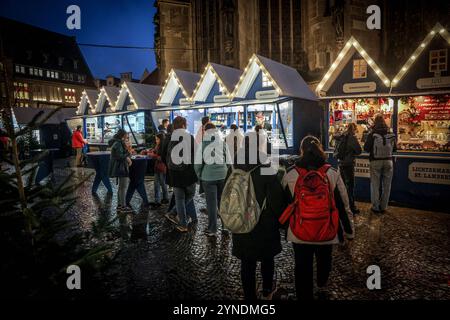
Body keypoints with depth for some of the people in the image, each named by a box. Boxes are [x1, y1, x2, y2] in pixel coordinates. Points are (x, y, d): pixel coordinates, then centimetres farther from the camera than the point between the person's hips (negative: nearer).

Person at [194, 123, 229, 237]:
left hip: (208, 177, -2)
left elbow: (197, 164, -5)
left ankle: (212, 229, 12)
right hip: (223, 176, 2)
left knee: (211, 203, 5)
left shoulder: (202, 145, -3)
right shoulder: (223, 144, 3)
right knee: (222, 201, 16)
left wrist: (199, 176, 9)